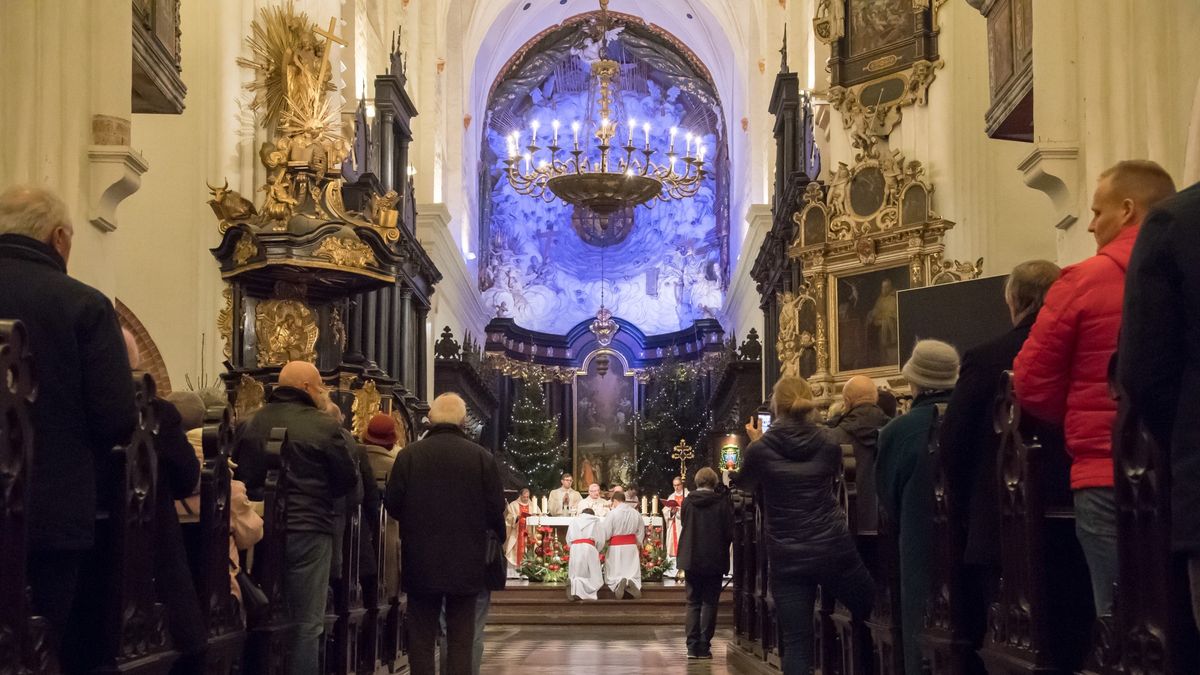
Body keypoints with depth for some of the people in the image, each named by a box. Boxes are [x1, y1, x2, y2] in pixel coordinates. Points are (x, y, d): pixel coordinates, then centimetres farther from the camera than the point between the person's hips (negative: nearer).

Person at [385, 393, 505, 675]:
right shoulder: (481, 457, -6)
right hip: (467, 563, 0)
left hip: (421, 562, 0)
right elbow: (496, 509, -5)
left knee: (421, 638, 9)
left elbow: (392, 505, -4)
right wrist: (498, 536, 17)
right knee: (461, 639, 6)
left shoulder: (409, 454, -6)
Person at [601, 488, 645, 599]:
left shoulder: (612, 513, -13)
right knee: (633, 573, 10)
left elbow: (605, 534, -10)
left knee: (613, 575, 7)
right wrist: (638, 544, 25)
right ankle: (632, 582, -23)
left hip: (616, 548, -3)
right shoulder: (636, 513, 2)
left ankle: (618, 583, -25)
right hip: (632, 547, 3)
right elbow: (641, 533, 12)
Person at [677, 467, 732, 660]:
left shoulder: (687, 502, -3)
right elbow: (730, 532, -8)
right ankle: (704, 647, 2)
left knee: (693, 603, 10)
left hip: (691, 559, 2)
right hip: (714, 560, -2)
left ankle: (692, 646, 5)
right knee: (709, 603, 5)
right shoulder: (723, 503, -10)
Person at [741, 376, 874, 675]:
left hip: (788, 558, -1)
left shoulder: (761, 449, -7)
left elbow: (744, 484, 13)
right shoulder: (827, 442, 0)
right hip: (835, 549, 1)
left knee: (795, 642, 1)